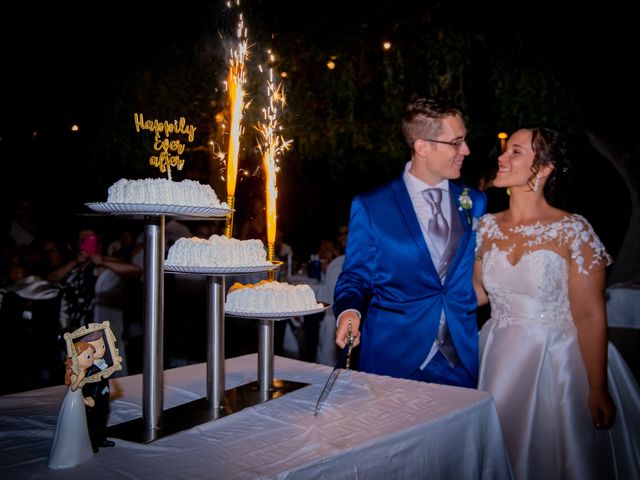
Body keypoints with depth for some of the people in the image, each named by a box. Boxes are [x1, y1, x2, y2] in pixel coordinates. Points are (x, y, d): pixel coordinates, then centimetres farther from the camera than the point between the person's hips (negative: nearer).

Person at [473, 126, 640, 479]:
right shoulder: (487, 227, 0)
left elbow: (590, 316, -13)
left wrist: (597, 390, -13)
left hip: (556, 364, -4)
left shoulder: (572, 231, -14)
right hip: (498, 361, 5)